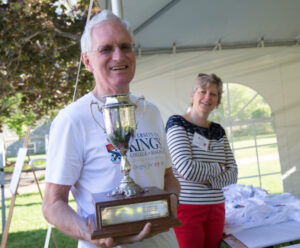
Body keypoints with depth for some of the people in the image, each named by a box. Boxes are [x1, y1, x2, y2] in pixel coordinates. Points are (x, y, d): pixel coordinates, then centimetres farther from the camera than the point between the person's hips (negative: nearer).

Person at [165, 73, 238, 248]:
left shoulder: (219, 131, 11)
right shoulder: (177, 123, -6)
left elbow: (233, 174, 5)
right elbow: (187, 168, -19)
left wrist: (206, 180, -12)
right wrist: (218, 168, -4)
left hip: (216, 210, 6)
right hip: (186, 207, -5)